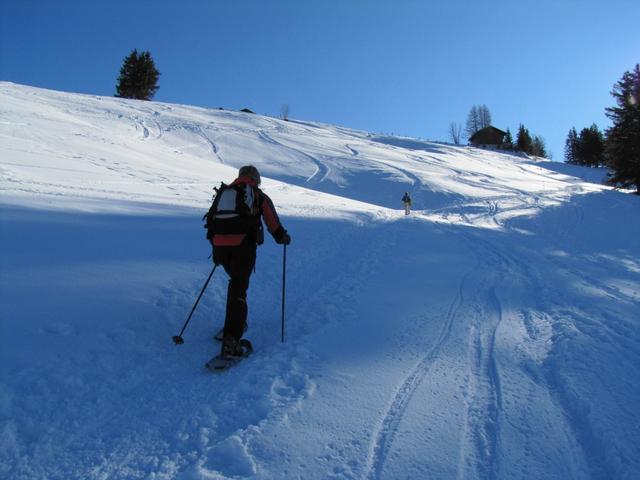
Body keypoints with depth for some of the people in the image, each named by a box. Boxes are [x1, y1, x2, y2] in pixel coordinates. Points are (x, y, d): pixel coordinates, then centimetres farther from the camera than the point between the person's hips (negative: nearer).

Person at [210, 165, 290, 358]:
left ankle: (237, 322, 34)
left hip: (221, 245, 5)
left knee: (236, 282, 28)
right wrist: (282, 237, 25)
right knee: (238, 289, -7)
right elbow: (272, 221, 7)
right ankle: (231, 340, -17)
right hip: (243, 246, -5)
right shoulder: (258, 195, 10)